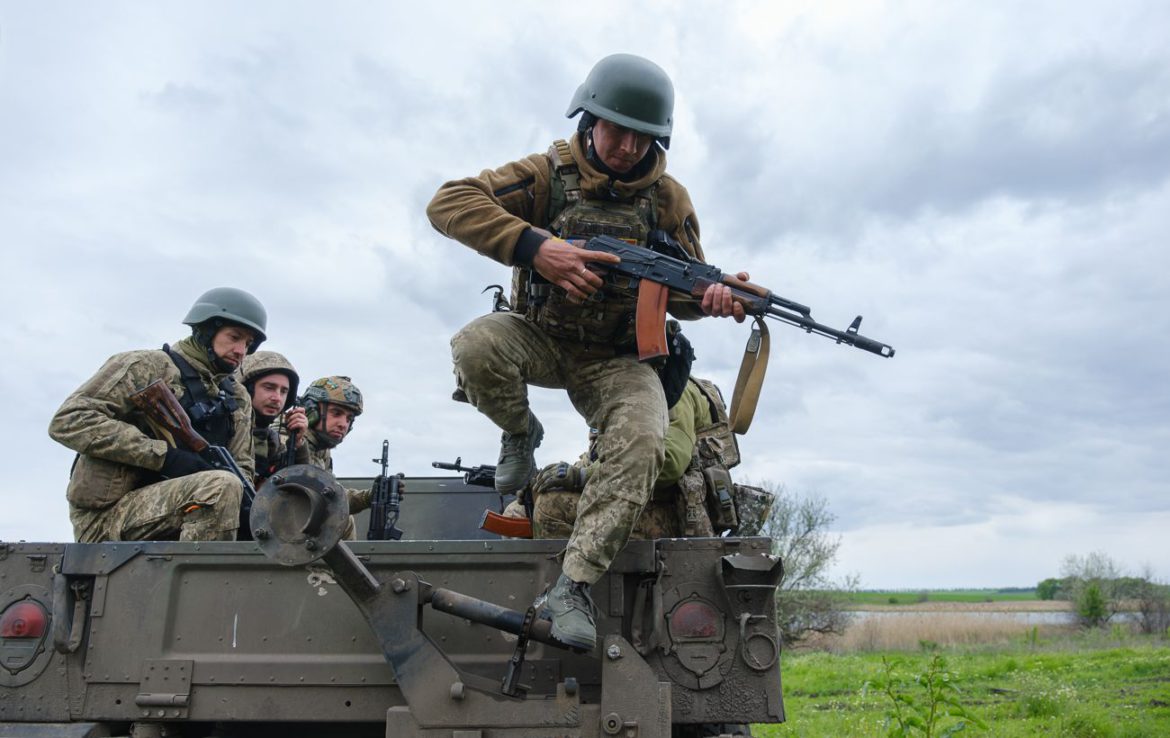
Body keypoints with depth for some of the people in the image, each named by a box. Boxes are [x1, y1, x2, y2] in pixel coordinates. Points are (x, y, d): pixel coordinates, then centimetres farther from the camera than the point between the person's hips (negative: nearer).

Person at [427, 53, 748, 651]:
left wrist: (711, 297, -22)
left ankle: (573, 584, -20)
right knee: (476, 346, -34)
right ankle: (521, 434, 0)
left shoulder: (668, 199, -1)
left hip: (615, 360, 1)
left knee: (642, 443, -29)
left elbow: (682, 290, 5)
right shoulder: (551, 173, -9)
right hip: (539, 338, 0)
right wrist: (534, 246, -32)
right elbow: (449, 203, -18)